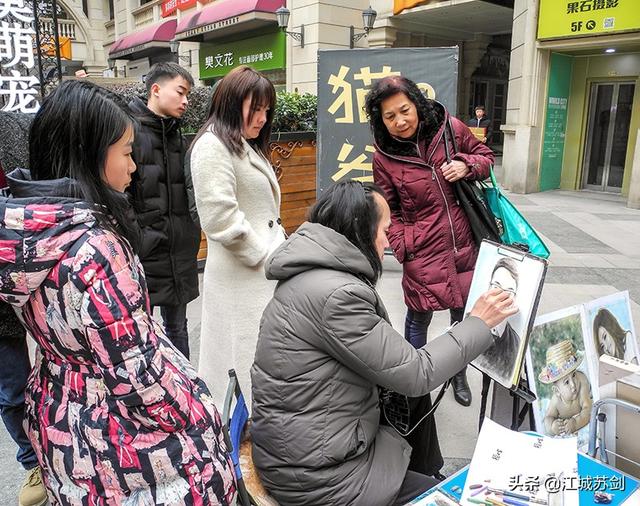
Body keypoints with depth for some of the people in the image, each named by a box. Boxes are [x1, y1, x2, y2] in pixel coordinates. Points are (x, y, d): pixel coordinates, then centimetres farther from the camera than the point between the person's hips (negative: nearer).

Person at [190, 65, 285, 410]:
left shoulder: (246, 146, 20)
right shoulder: (213, 146, -10)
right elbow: (221, 218, -19)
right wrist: (268, 258, -12)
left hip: (263, 272, 9)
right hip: (242, 279, -9)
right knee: (245, 360, -4)